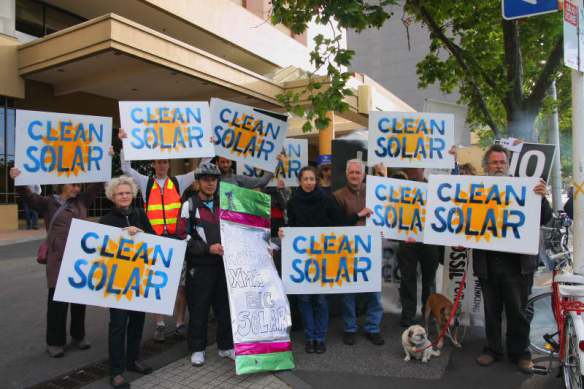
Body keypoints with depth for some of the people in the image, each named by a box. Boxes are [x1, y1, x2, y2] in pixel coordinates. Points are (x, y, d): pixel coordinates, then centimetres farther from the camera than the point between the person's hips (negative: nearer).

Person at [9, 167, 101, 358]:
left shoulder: (82, 200, 9)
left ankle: (78, 336, 30)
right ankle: (55, 342, 18)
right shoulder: (48, 203, 2)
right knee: (57, 301, 2)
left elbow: (99, 185, 7)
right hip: (58, 260, -3)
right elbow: (29, 197, -11)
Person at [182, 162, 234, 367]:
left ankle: (226, 346, 24)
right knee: (198, 309, 4)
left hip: (223, 264, 4)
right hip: (199, 266, -4)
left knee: (225, 307, 10)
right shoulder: (190, 205, -2)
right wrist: (208, 248, -17)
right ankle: (197, 349, 20)